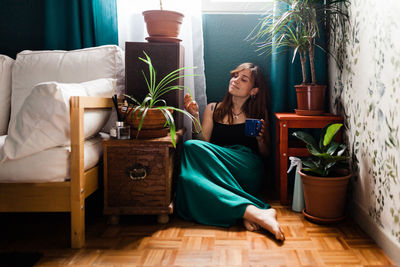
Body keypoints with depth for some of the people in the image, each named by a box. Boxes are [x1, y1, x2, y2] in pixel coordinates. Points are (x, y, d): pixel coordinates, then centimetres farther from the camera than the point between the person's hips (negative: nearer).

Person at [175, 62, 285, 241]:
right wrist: (195, 117, -2)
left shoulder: (259, 114, 18)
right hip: (214, 171, 3)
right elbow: (203, 142, 9)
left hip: (247, 172, -2)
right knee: (188, 178, -34)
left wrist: (261, 138, -2)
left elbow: (265, 154, 18)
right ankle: (255, 211, -39)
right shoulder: (213, 109, 21)